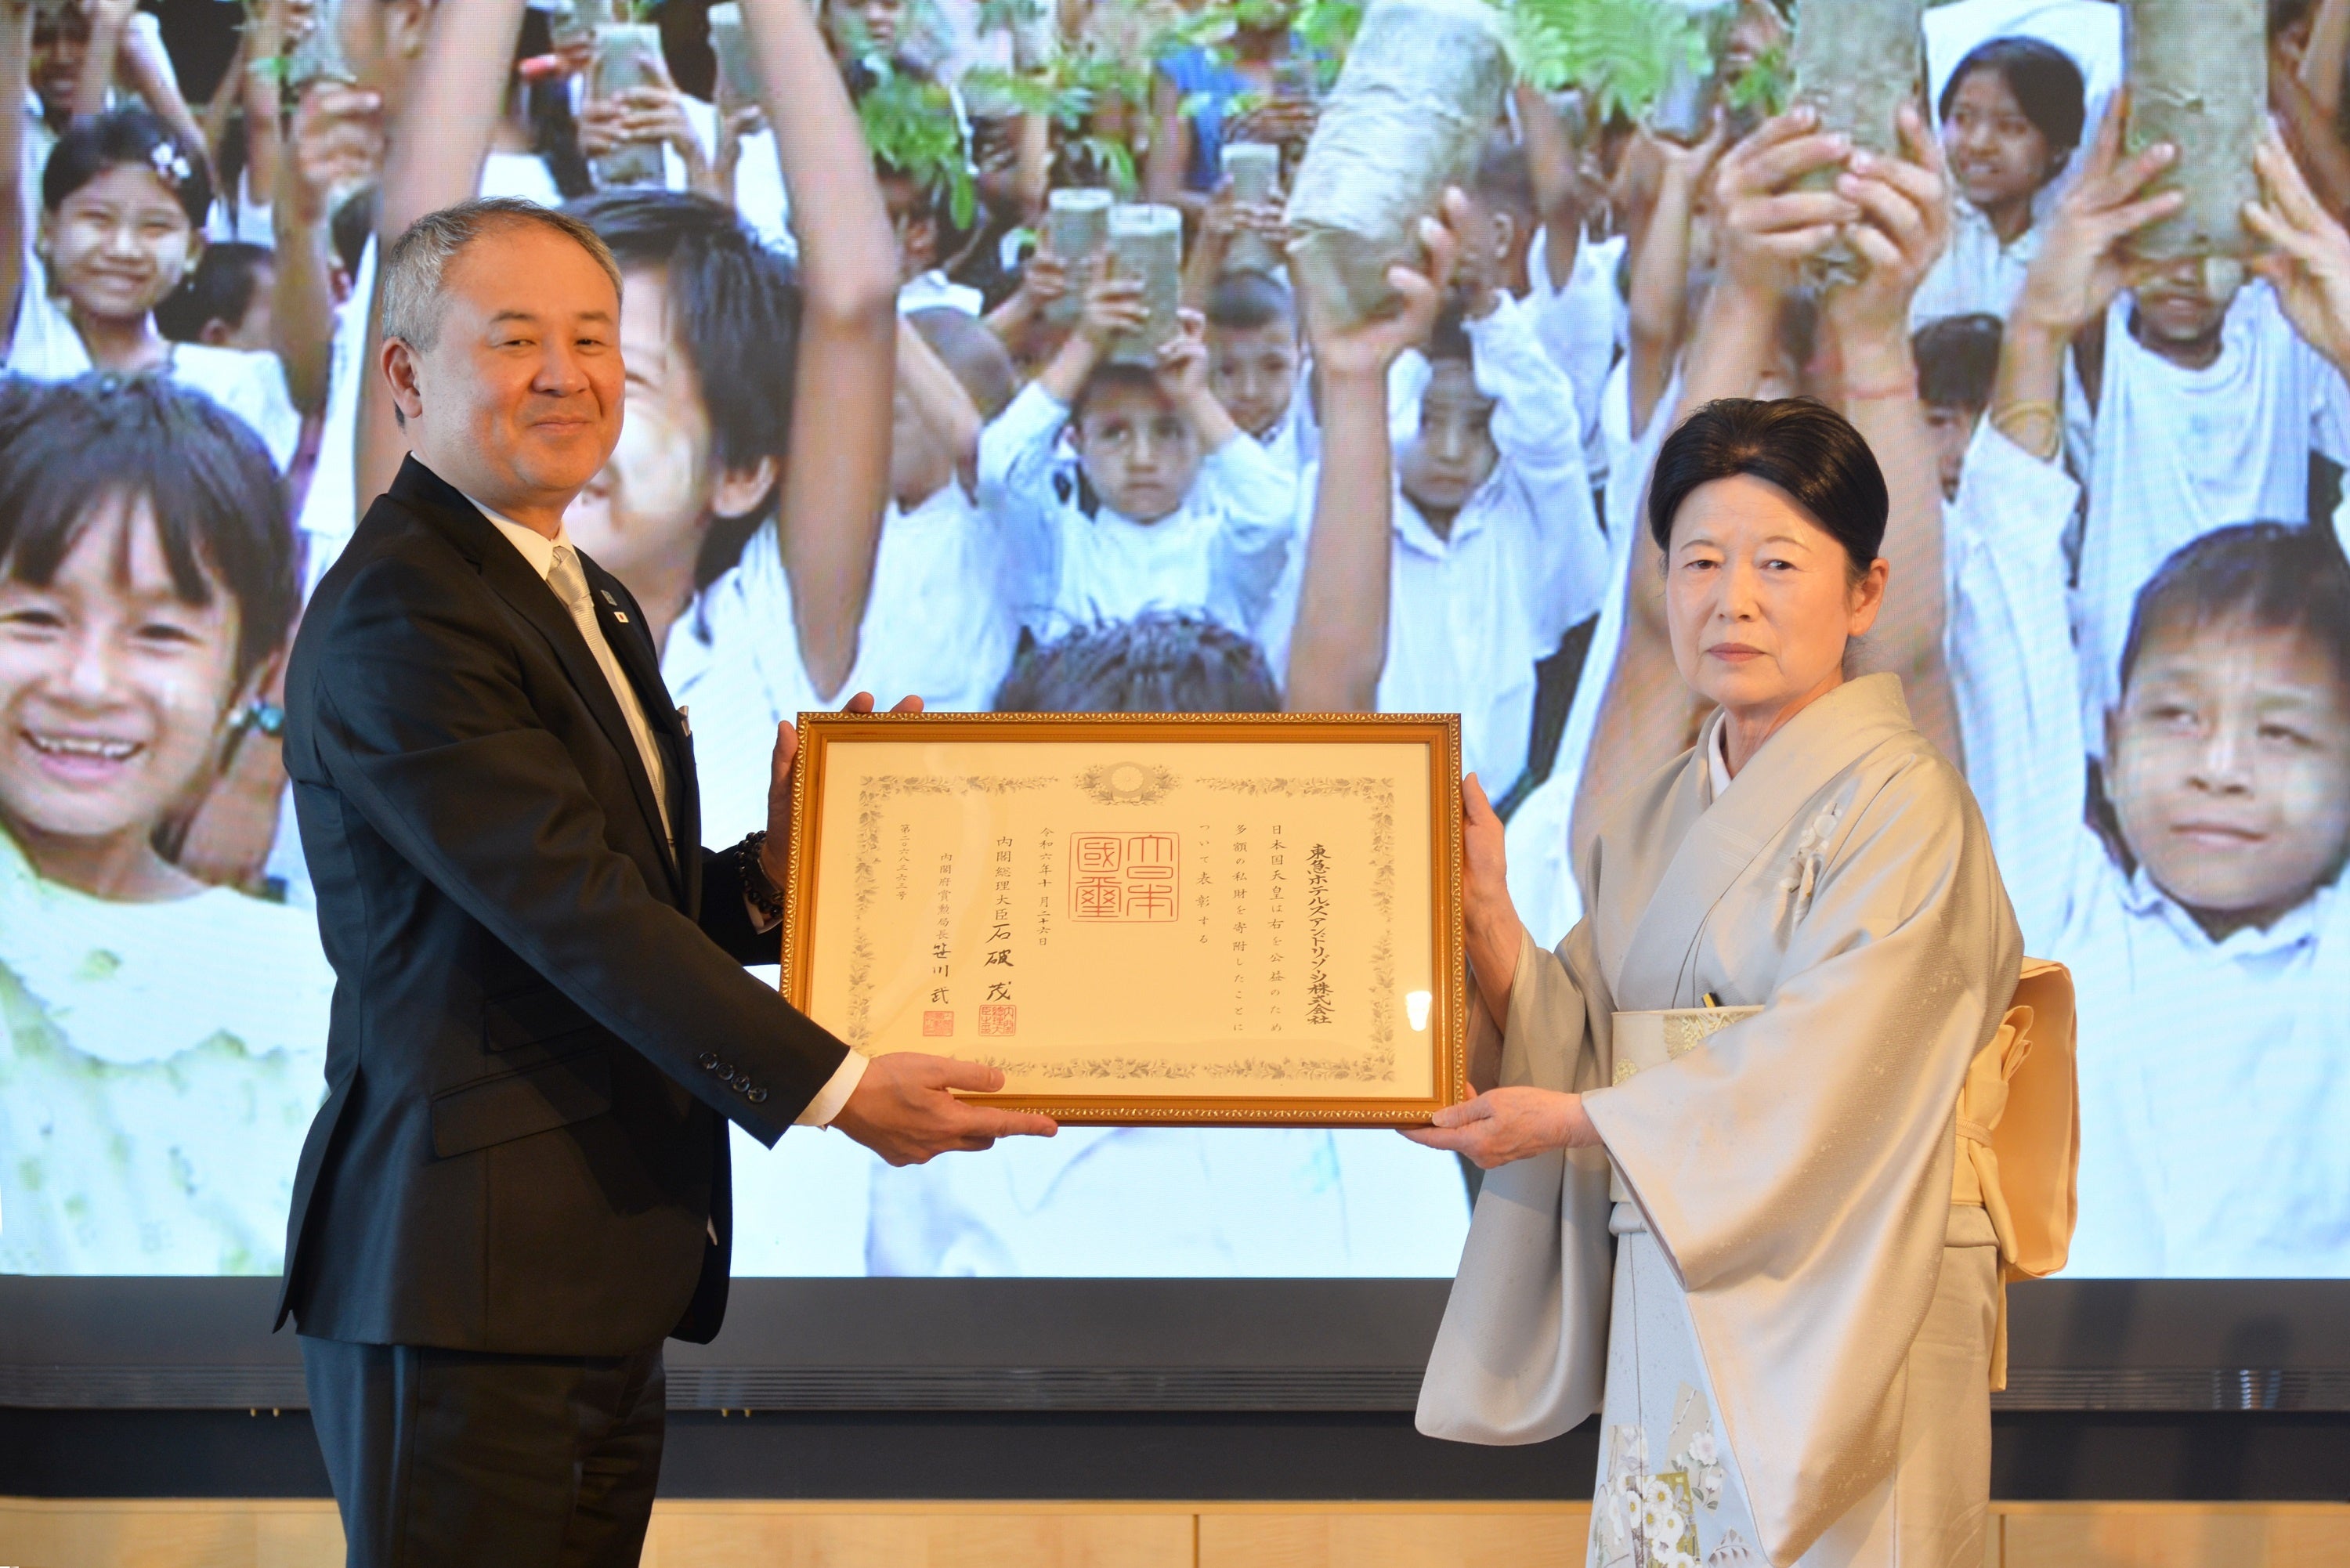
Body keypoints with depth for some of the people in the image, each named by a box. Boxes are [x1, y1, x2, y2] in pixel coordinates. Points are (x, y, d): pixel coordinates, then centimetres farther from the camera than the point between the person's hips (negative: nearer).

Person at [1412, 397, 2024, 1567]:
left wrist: (1569, 1120, -16)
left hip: (1834, 1320, -6)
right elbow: (1585, 1051, 8)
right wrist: (1486, 912, -6)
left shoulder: (1898, 803, -9)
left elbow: (1823, 1073, -18)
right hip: (1665, 1316, 6)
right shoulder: (1655, 820, 12)